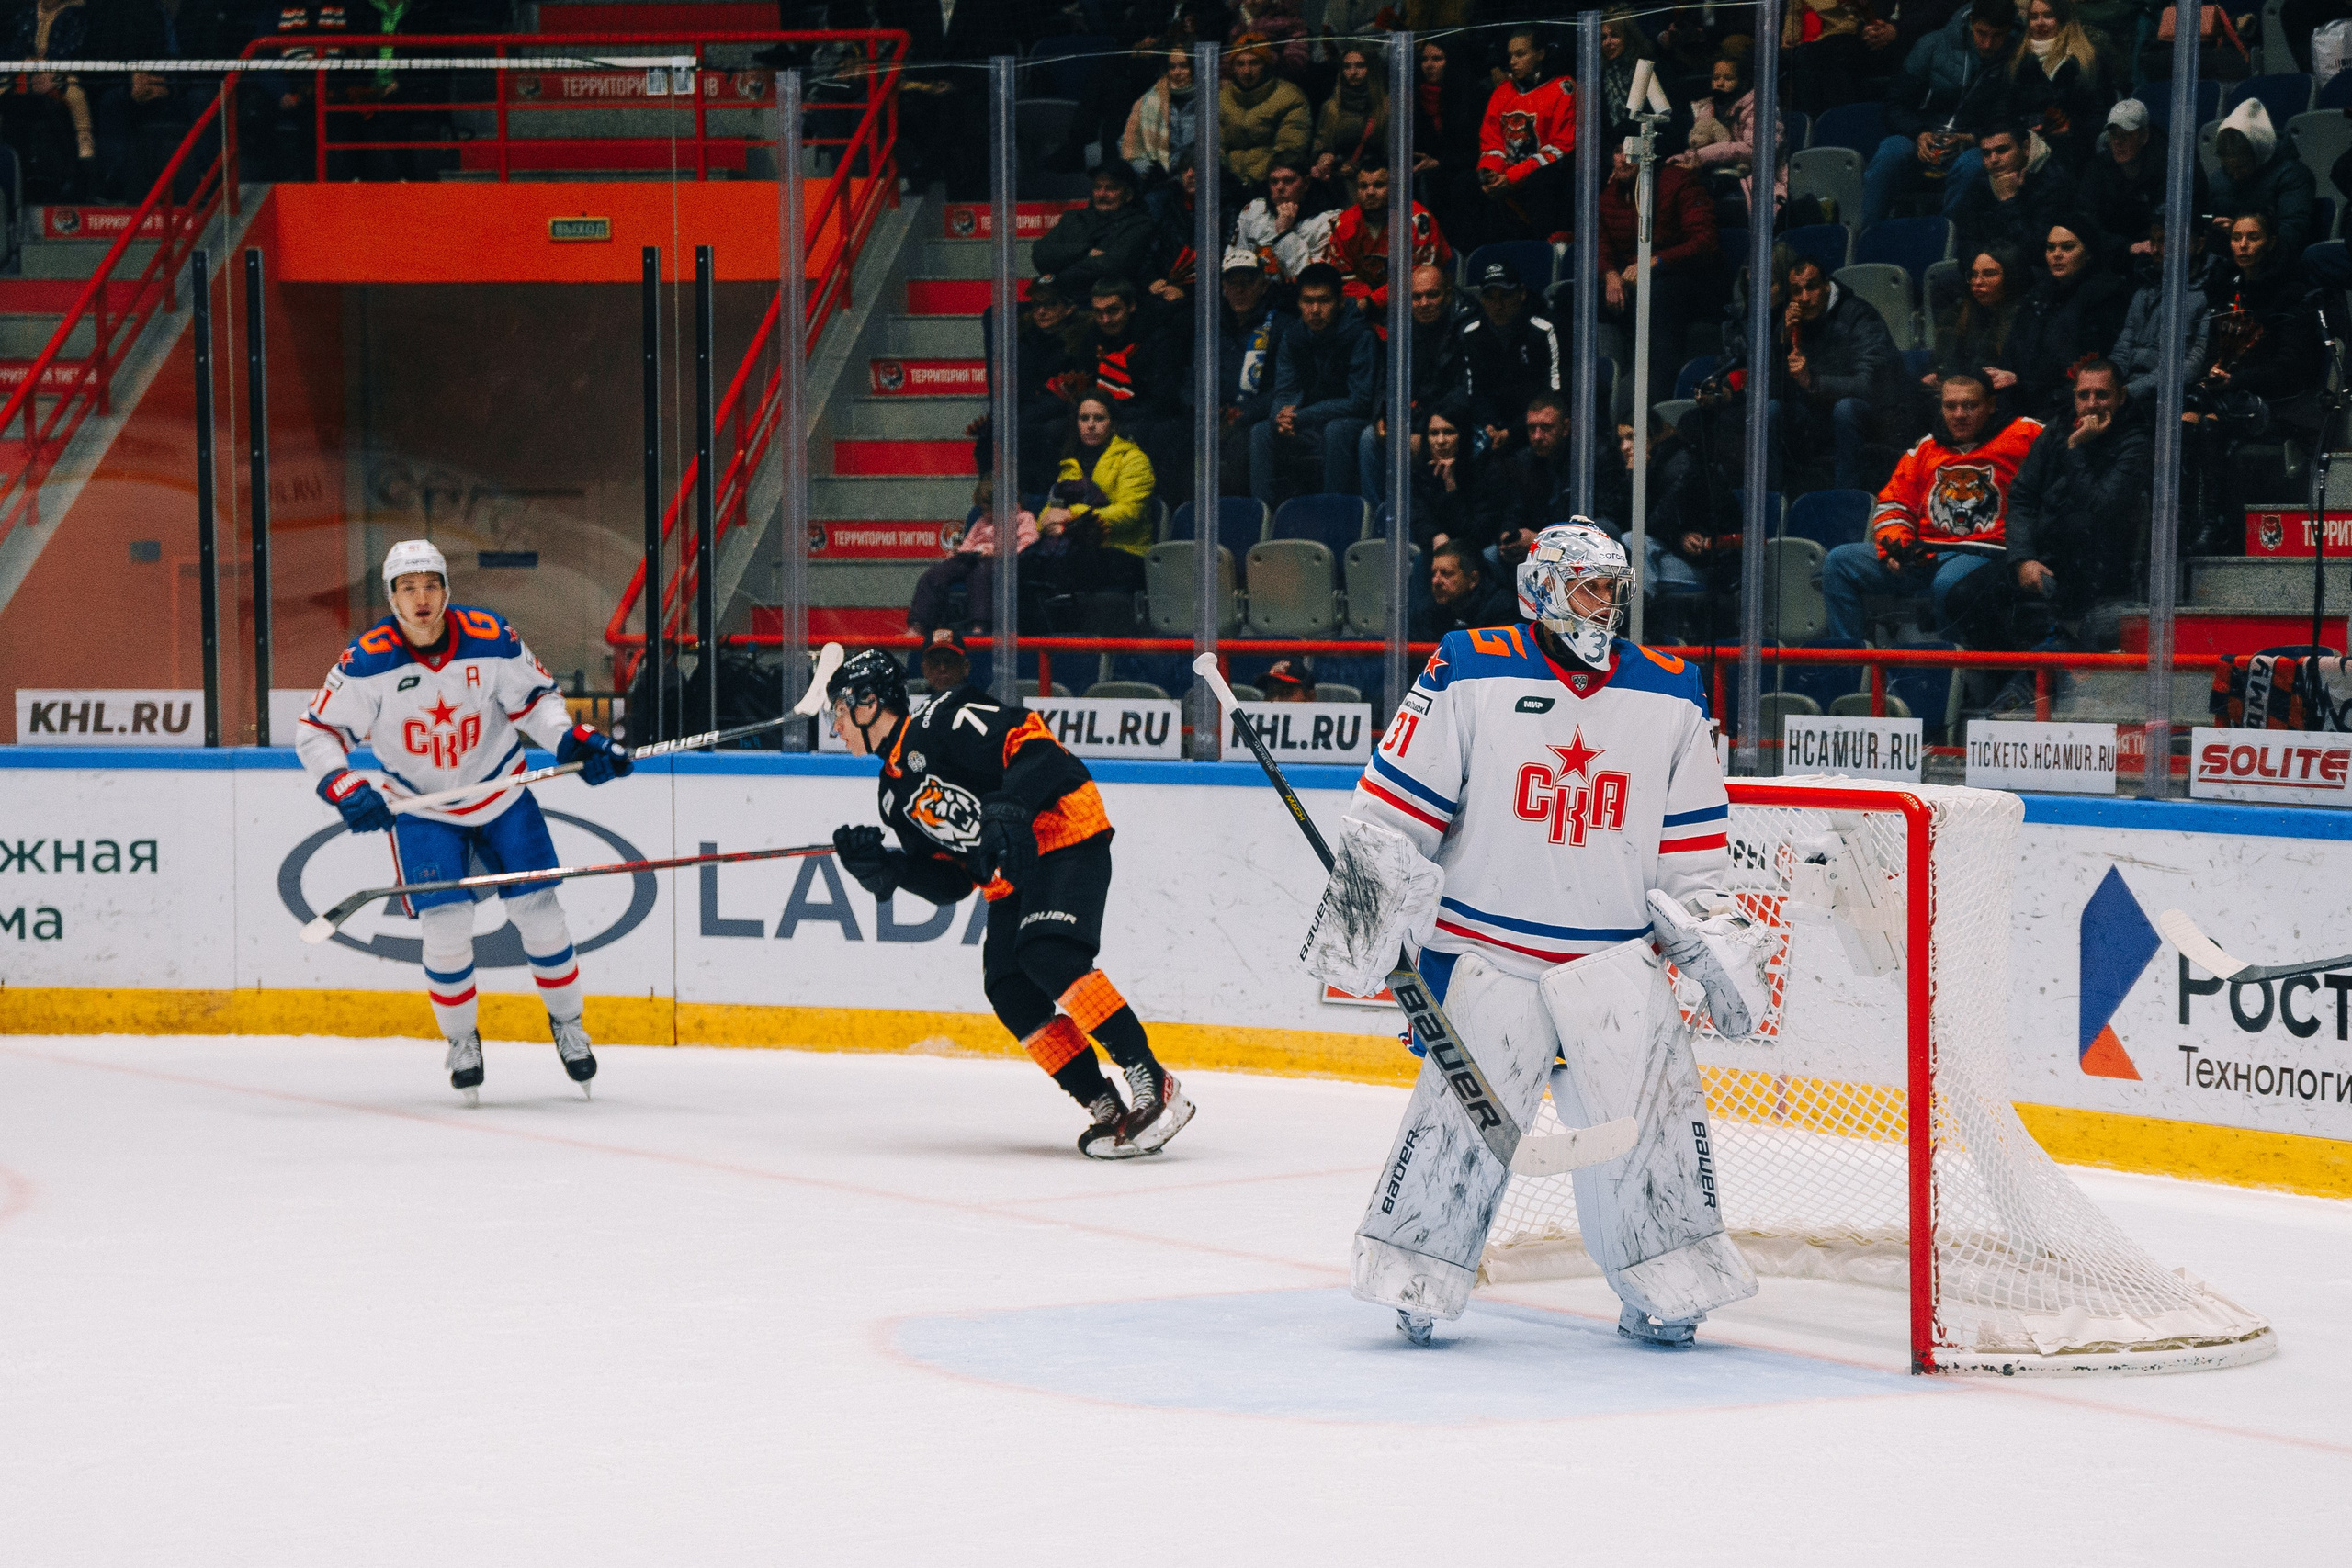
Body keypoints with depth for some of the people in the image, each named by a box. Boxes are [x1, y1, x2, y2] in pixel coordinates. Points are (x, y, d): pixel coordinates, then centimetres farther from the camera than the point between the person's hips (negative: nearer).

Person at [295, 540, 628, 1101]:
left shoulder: (491, 639, -16)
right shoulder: (367, 661, -19)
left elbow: (533, 697, -2)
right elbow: (316, 732, -12)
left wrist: (573, 742, -18)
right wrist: (346, 790, -26)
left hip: (501, 795, 1)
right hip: (420, 807, -1)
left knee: (539, 914, 0)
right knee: (445, 926, -12)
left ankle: (567, 1020, 24)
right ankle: (461, 1041, 11)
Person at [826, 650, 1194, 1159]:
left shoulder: (945, 722, -10)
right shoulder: (897, 793, 16)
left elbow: (1029, 739, -21)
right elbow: (950, 882, 14)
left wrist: (1009, 807, -33)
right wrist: (882, 866, 0)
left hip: (1066, 836, -9)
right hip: (1010, 880, 9)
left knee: (1048, 955, -28)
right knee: (1010, 993, -9)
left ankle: (1155, 1088, -29)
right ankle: (1107, 1111, -9)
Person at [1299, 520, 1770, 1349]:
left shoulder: (1670, 698, 7)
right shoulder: (1469, 677, -5)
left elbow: (1691, 848, 13)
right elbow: (1392, 810, -2)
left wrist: (1718, 943, 7)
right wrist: (1360, 913, -5)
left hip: (1614, 952, 3)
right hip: (1485, 942, -3)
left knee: (1649, 1107, -6)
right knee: (1467, 1106, -12)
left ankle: (1666, 1288, 9)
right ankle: (1414, 1282, 3)